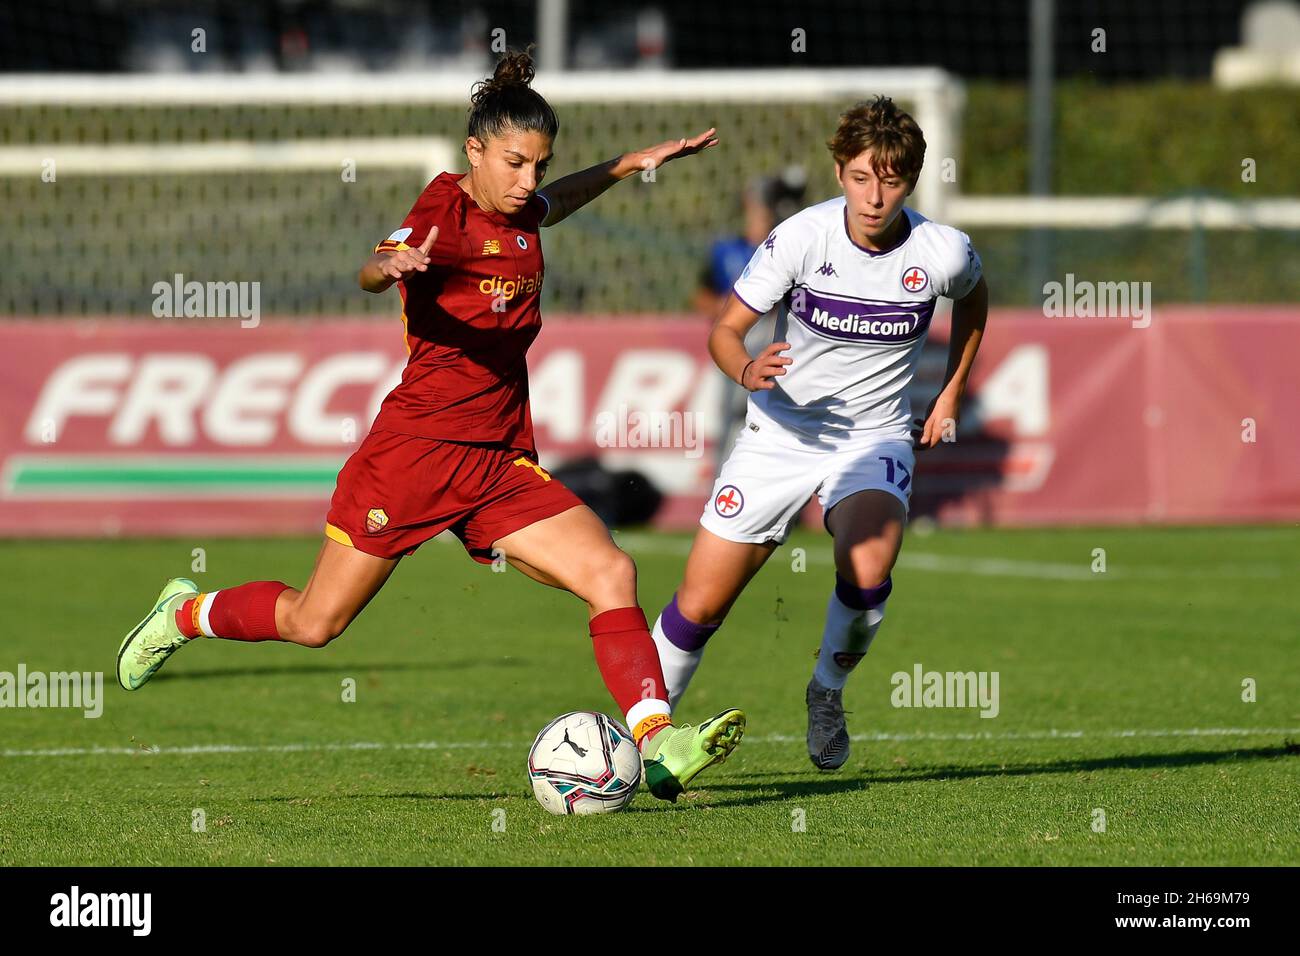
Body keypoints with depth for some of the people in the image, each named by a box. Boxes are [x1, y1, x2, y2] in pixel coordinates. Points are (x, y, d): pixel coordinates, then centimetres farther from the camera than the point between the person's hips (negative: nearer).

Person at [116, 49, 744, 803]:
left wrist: (628, 165, 32)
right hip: (414, 450, -6)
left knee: (611, 574, -14)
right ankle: (186, 614, 30)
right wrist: (395, 264, -55)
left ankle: (656, 742, -19)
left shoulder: (522, 217, 10)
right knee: (316, 622, 3)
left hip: (502, 464, 6)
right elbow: (372, 272, -33)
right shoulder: (446, 212, -12)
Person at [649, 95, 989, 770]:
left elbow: (973, 297, 13)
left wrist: (950, 396, 11)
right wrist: (747, 371, -32)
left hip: (874, 436, 0)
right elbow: (726, 328, -10)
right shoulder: (803, 236, -17)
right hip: (781, 430, 0)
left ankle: (828, 690, -1)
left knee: (868, 568, -31)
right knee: (700, 606, -3)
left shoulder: (942, 253, -13)